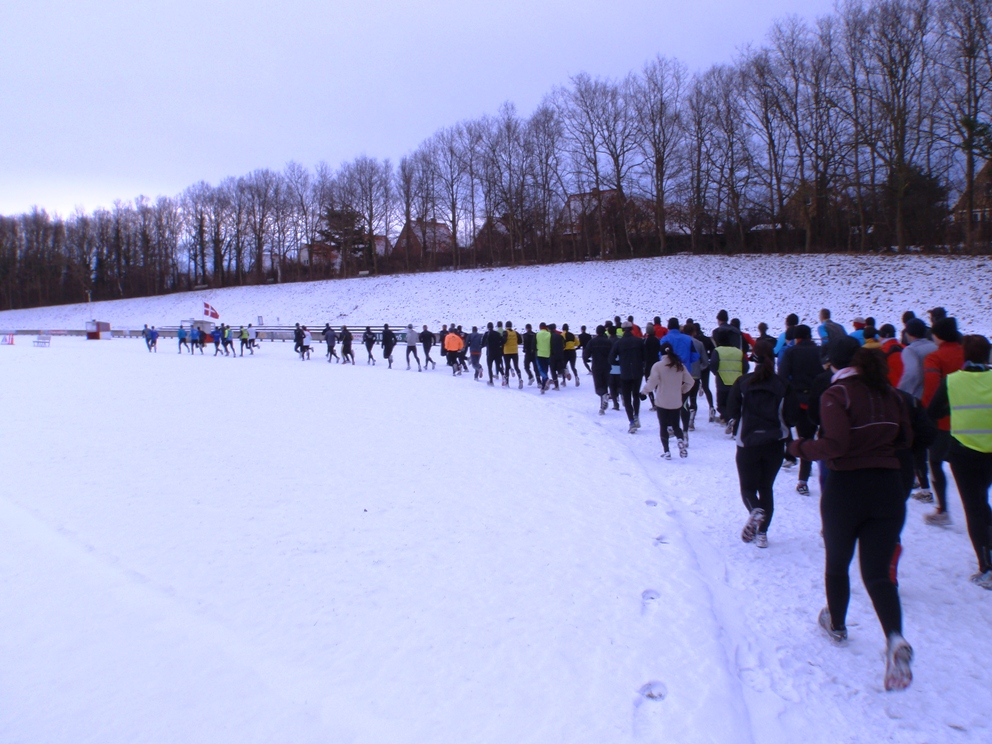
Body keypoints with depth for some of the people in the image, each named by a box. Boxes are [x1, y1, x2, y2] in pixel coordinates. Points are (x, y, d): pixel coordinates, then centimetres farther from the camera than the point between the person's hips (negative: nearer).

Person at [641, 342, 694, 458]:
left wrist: (644, 392, -3)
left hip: (662, 402, -3)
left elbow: (652, 382, -17)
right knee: (676, 426, 13)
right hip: (676, 402, 3)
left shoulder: (657, 366, -10)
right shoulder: (680, 366, 2)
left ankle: (666, 451, 5)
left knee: (663, 426, 9)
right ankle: (681, 440, -17)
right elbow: (690, 382, 4)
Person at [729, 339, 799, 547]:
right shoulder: (783, 384, -5)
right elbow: (791, 416, -5)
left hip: (748, 442, -1)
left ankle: (755, 511, -21)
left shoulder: (742, 382, -6)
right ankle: (762, 533, 10)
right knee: (766, 487, 14)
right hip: (775, 443, 1)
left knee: (748, 487, 11)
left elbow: (731, 411, -5)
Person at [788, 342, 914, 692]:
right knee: (877, 573, 5)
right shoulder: (889, 393, 5)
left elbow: (835, 444, -22)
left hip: (846, 487, -4)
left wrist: (802, 447, -6)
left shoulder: (836, 394, -11)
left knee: (837, 564, 19)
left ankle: (836, 623, 38)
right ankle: (895, 638, -18)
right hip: (888, 487, 4)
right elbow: (906, 438, 13)